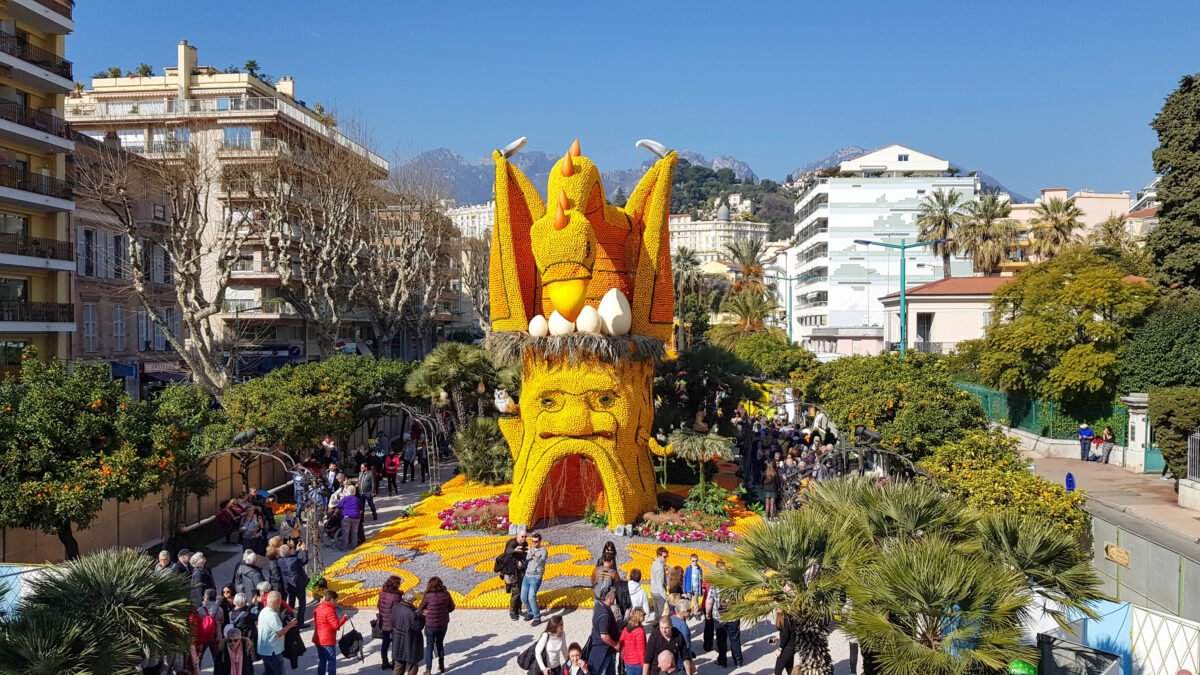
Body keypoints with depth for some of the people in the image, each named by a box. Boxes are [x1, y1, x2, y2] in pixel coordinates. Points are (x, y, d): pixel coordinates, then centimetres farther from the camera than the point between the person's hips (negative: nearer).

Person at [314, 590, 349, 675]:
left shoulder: (318, 608, 7)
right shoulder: (330, 610, -20)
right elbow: (336, 625, -21)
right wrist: (344, 618, -9)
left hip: (318, 640, 8)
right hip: (328, 641, -8)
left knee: (321, 661, 17)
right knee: (332, 661, 1)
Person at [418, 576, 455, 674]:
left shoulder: (428, 596, -19)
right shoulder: (446, 595, -8)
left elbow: (420, 609, -10)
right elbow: (451, 607, 4)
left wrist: (424, 613, 4)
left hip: (431, 626, -3)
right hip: (443, 624, 3)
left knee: (429, 646, 12)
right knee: (440, 644, 23)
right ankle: (442, 666, 33)